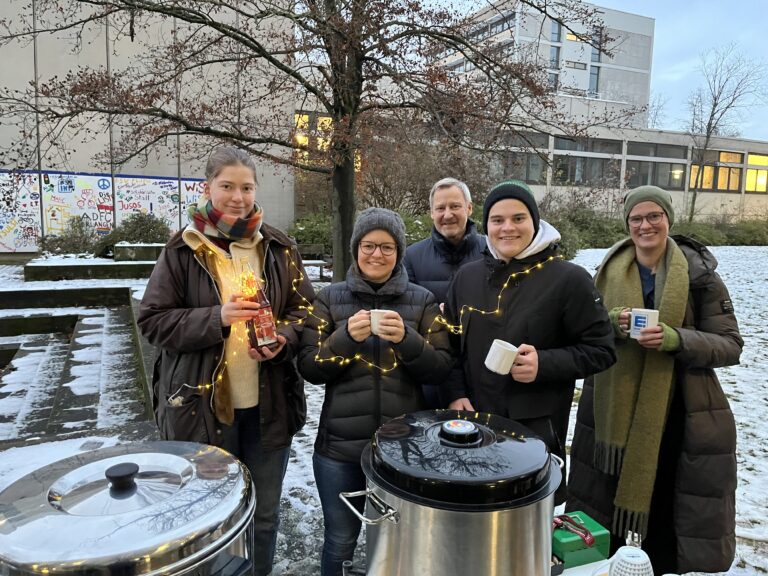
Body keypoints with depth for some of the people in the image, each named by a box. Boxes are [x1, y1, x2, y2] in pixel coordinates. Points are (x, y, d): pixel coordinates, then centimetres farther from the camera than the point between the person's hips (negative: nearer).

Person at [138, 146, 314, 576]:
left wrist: (283, 338, -16)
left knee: (265, 513, 20)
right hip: (202, 405, -2)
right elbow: (153, 319, -6)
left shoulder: (278, 247, 1)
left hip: (268, 405, 3)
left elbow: (304, 309, 5)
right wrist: (216, 318, -20)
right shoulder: (183, 250, -5)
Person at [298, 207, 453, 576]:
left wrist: (406, 339, -21)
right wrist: (346, 336, -21)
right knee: (340, 543, 15)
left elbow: (441, 369, -4)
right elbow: (308, 367, -4)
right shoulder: (330, 298, 0)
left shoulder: (422, 301, 1)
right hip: (340, 446, 0)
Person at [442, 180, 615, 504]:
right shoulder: (467, 276, 6)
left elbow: (601, 350, -5)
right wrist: (455, 394, -1)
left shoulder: (569, 279, -7)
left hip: (538, 430, -3)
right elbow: (450, 343, 12)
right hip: (473, 424, 4)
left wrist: (544, 364, -19)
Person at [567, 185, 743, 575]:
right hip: (614, 408, 3)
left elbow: (730, 346, -7)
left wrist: (675, 339, -24)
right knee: (611, 498, 13)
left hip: (677, 412, -3)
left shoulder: (699, 275, -6)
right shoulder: (610, 270, 4)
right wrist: (612, 324, -13)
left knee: (664, 502, 4)